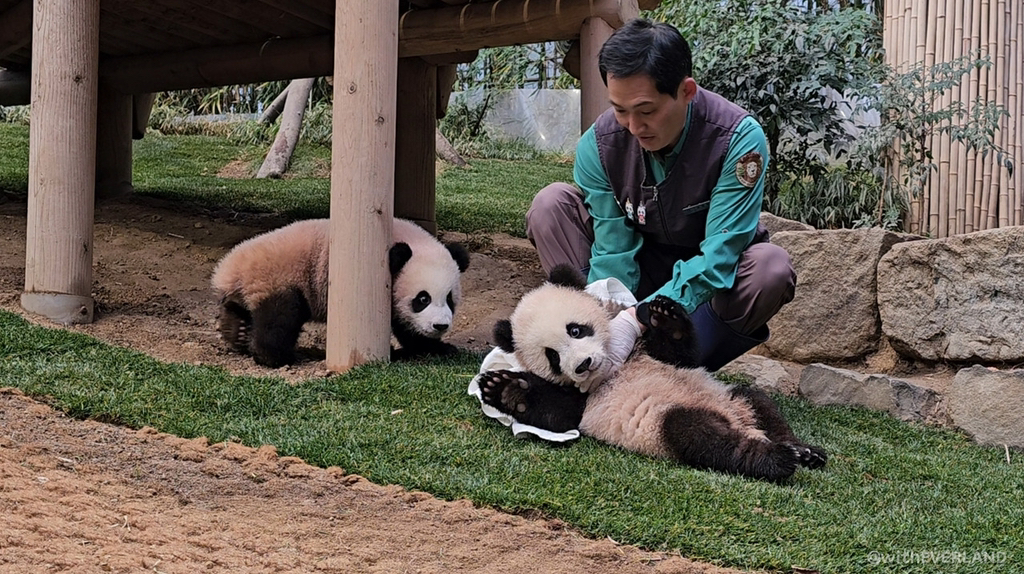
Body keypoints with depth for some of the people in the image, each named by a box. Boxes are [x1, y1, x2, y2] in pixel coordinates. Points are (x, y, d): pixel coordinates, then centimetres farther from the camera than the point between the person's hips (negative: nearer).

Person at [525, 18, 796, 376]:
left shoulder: (739, 138, -28)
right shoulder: (599, 144, -18)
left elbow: (719, 259, -32)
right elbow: (613, 251, -18)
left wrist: (636, 319, -43)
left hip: (712, 280, -3)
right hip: (643, 272, 3)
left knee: (771, 268, -35)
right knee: (551, 205, -17)